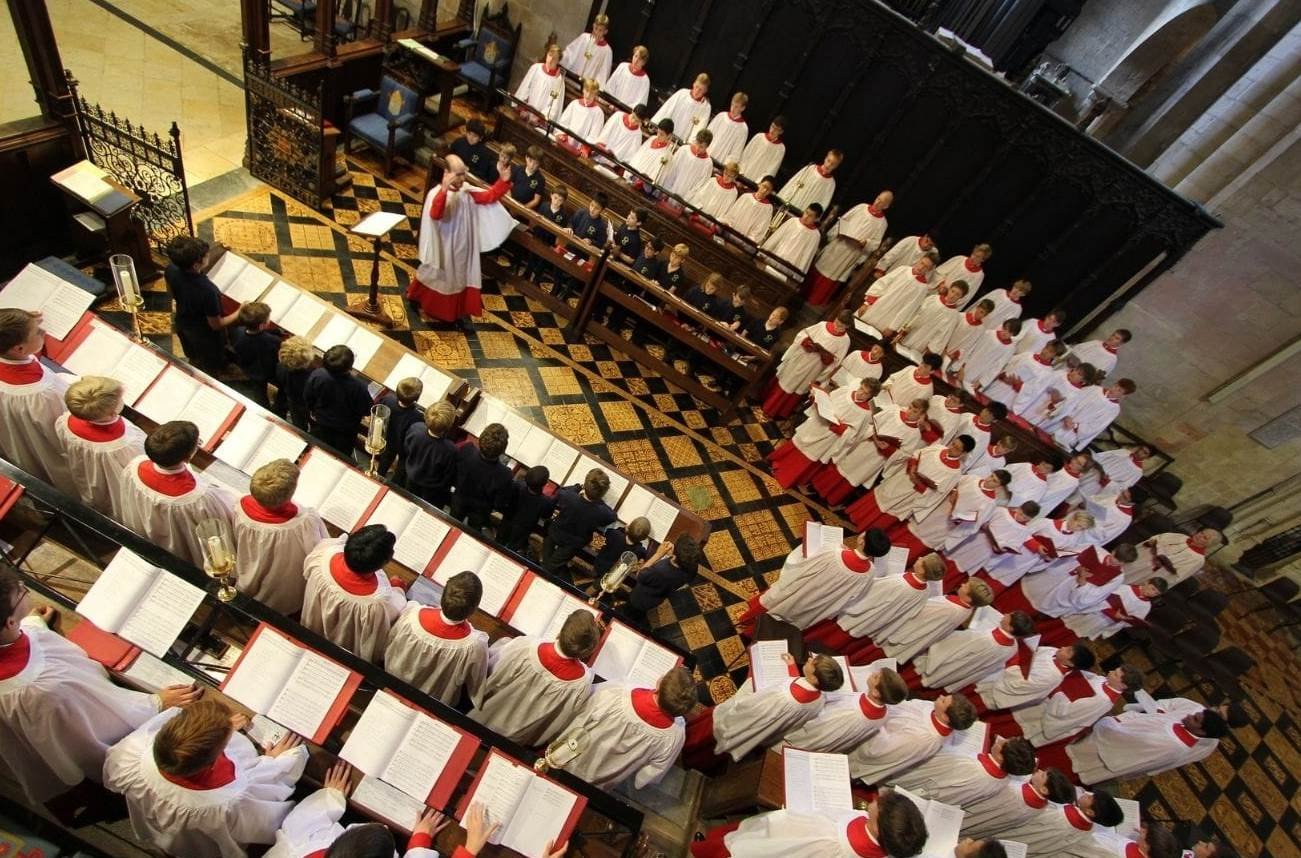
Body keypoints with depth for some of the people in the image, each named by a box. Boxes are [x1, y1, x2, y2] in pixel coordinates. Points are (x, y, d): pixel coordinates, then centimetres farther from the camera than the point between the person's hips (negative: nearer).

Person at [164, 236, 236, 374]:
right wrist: (240, 312, -17)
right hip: (204, 335, -6)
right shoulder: (207, 291, -44)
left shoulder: (170, 270, -24)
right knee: (209, 368, 27)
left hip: (182, 323, 6)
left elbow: (172, 294, -1)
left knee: (193, 356, 38)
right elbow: (216, 325, -28)